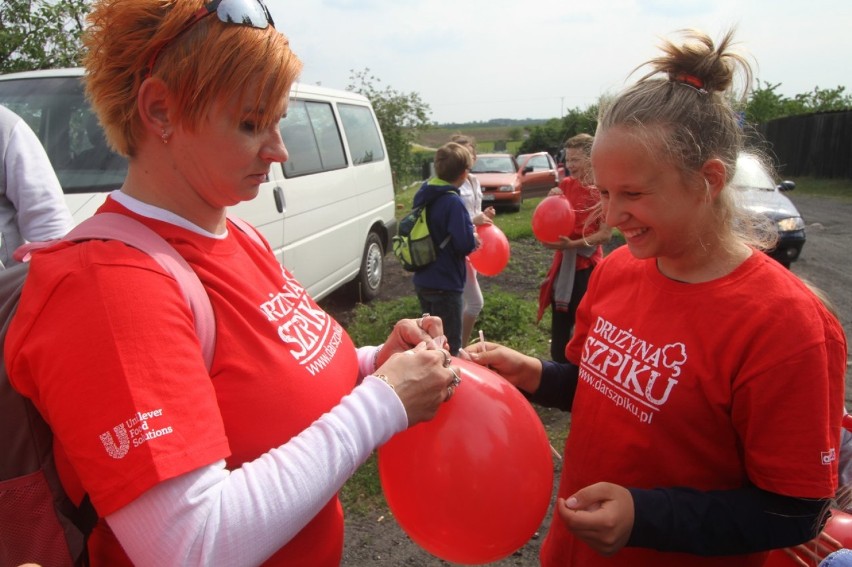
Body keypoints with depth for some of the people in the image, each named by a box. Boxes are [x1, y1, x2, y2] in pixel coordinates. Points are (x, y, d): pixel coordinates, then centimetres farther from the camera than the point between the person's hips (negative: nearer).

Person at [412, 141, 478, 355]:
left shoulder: (423, 194, 4)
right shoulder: (453, 202, -23)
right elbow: (466, 243, -24)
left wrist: (470, 227, 10)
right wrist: (474, 239, -3)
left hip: (422, 280, 8)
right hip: (445, 284, -8)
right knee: (449, 348, 5)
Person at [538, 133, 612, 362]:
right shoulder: (566, 184, 5)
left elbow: (606, 234, -15)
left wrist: (573, 244, -25)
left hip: (588, 264, -6)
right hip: (563, 262, 6)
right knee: (560, 324, 14)